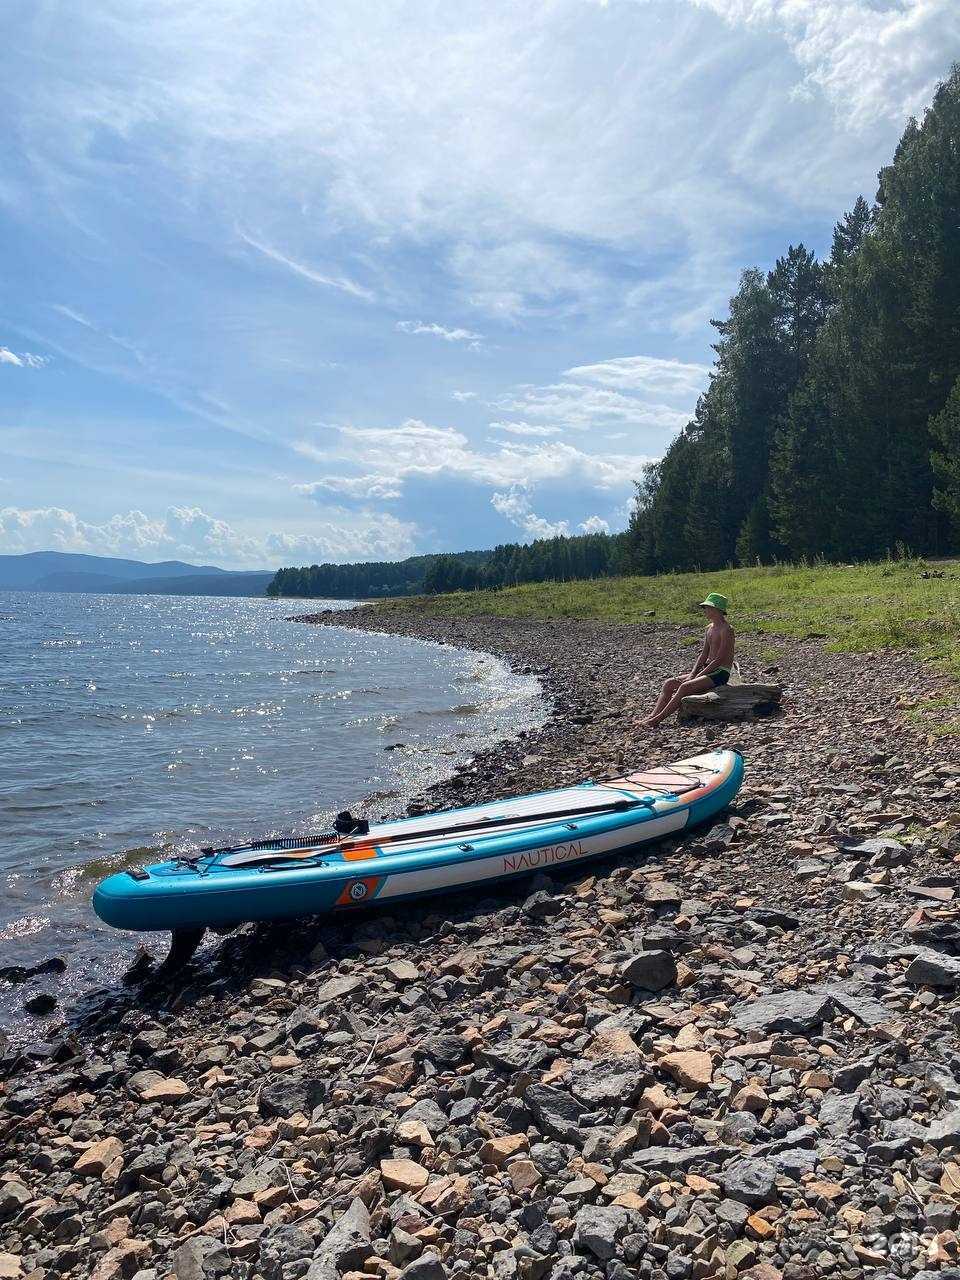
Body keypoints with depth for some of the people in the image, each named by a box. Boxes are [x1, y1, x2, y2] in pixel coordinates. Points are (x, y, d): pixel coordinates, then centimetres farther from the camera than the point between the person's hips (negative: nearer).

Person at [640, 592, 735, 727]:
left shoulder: (727, 630, -13)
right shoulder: (710, 629, 15)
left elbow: (719, 660, -19)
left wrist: (697, 676, -19)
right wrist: (692, 675, -1)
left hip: (720, 674, -9)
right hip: (708, 670, 9)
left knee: (685, 687, -29)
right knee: (669, 683, -6)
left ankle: (657, 719, -30)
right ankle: (652, 716, -16)